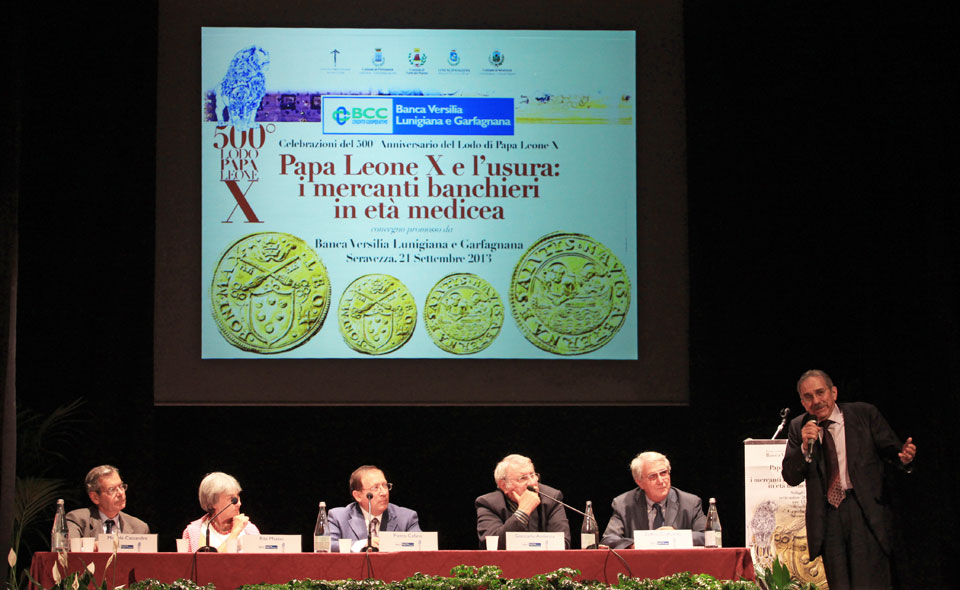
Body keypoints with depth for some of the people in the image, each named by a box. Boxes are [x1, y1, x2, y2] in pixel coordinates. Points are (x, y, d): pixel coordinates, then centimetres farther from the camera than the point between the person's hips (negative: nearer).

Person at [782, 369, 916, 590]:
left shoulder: (864, 414, 3)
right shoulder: (799, 427, 9)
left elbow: (891, 451, 4)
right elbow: (791, 477, 4)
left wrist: (904, 457, -19)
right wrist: (804, 446, -13)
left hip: (865, 511, -2)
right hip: (827, 516, 2)